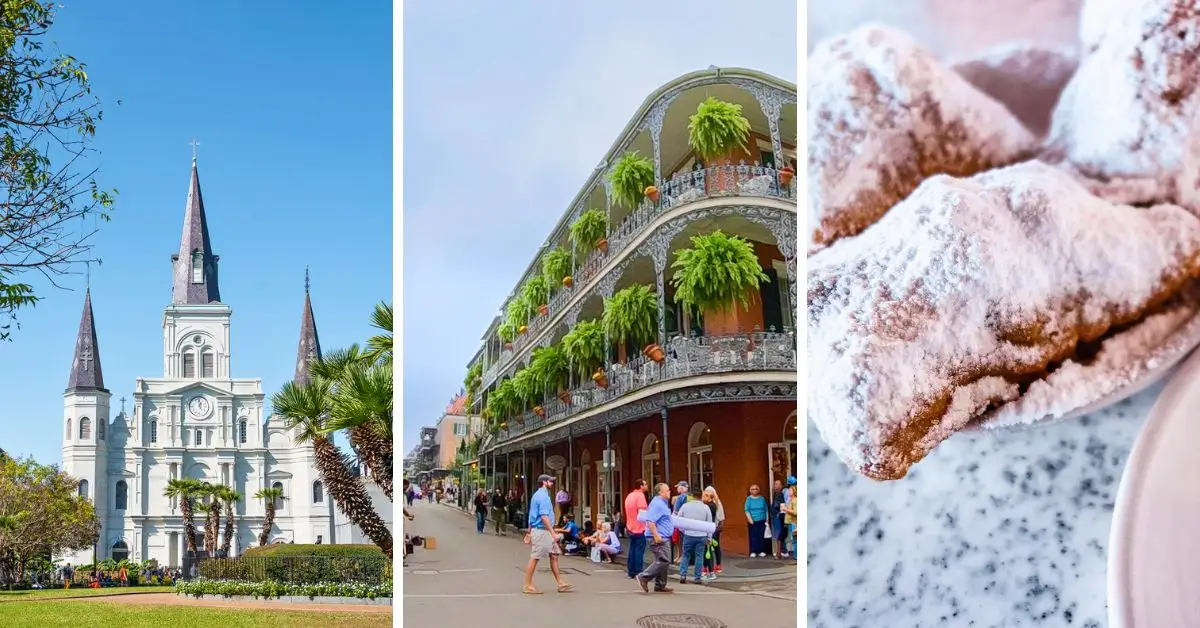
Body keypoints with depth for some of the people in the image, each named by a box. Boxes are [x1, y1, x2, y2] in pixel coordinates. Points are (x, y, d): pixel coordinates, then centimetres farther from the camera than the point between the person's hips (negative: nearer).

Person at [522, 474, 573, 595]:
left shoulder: (537, 495, 17)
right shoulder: (543, 496, -14)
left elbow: (532, 516, 21)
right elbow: (544, 517, -22)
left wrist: (530, 533, 24)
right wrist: (553, 533, -22)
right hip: (541, 531, -10)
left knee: (554, 556, 9)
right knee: (534, 558, -4)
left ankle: (560, 584, 10)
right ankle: (527, 586, 1)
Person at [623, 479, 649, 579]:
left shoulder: (629, 496, 14)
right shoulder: (640, 495, -13)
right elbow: (641, 512, -21)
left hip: (630, 528, 8)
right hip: (639, 528, -8)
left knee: (632, 550, 12)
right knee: (639, 550, -4)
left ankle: (631, 572, 14)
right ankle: (638, 573, -4)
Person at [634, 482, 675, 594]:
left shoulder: (663, 503, 17)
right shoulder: (657, 503, -16)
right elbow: (650, 521, -25)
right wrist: (656, 535, -27)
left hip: (663, 538, 11)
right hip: (659, 538, -11)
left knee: (664, 561, 12)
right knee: (663, 561, -13)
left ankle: (660, 585, 17)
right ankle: (644, 577, -9)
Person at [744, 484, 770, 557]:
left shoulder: (762, 498, 7)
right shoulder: (749, 499, 0)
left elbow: (766, 510, 11)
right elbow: (746, 510, -4)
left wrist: (767, 519, 7)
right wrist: (750, 519, -12)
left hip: (762, 521, 2)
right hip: (753, 521, -2)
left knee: (761, 536, 1)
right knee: (753, 536, -4)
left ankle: (761, 551, 9)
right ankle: (753, 552, 1)